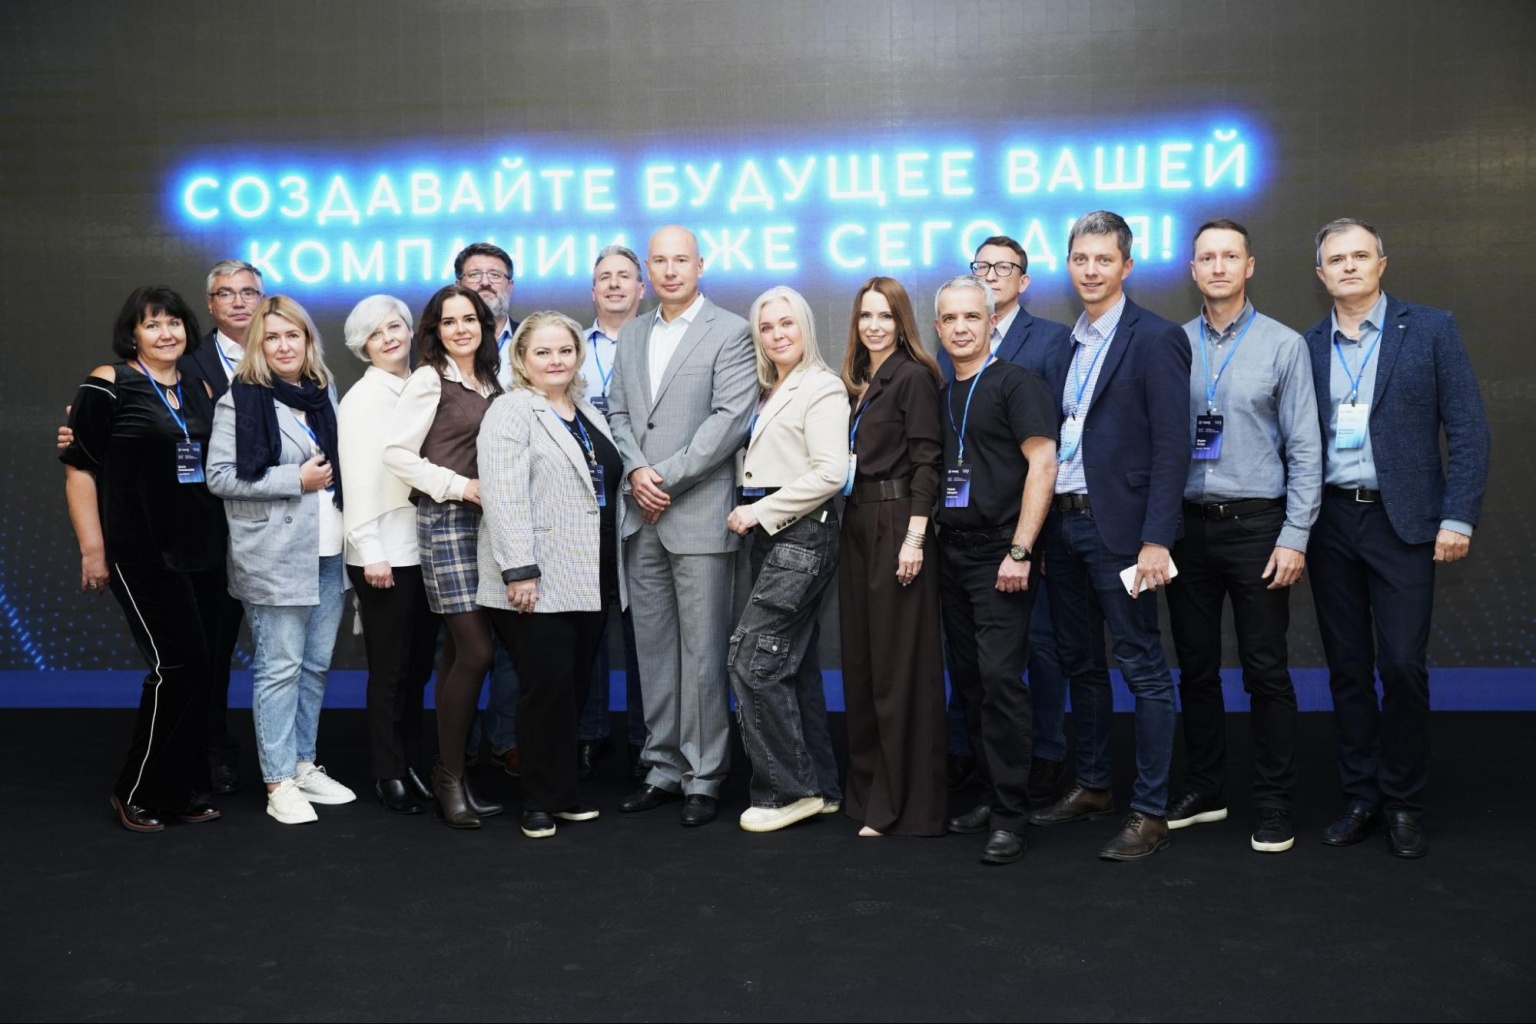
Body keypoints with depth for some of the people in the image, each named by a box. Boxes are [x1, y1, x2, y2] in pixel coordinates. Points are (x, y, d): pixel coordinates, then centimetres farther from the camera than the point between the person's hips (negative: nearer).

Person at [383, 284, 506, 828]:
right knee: (476, 651, -11)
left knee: (459, 652, 9)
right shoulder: (429, 380, -5)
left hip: (484, 520, 7)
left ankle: (451, 775, 15)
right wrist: (461, 486, -14)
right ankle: (449, 777, 1)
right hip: (446, 521, -7)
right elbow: (397, 453, -11)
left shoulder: (489, 385, 15)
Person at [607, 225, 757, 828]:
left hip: (699, 515, -6)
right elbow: (617, 413, 14)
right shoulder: (631, 335, 16)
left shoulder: (730, 332, -2)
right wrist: (635, 470, -5)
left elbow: (730, 419, -11)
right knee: (654, 649, 10)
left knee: (702, 651, -1)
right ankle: (664, 768, 20)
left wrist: (667, 479, -12)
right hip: (641, 516, 6)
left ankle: (703, 779, 8)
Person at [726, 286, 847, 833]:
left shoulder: (821, 388, -8)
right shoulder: (767, 393, 17)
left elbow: (831, 473, -17)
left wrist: (761, 511, -15)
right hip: (770, 537, 9)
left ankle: (788, 790, 1)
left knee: (753, 657, -10)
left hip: (801, 535, -9)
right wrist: (748, 512, 2)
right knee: (793, 663, 11)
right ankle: (819, 786, 20)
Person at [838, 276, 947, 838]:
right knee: (860, 659, 11)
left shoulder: (913, 376, -6)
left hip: (896, 524, -8)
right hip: (858, 524, 8)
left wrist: (914, 538, -20)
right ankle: (868, 787, 22)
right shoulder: (860, 383, 16)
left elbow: (927, 460, -13)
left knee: (900, 664, -4)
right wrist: (851, 524, 11)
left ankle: (906, 803, 4)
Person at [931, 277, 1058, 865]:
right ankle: (991, 796, 22)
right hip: (951, 551, 7)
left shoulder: (1015, 383, -5)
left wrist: (1020, 551, -18)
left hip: (998, 554, -7)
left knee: (1000, 677, -10)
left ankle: (1010, 815, -2)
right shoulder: (939, 395, 15)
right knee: (969, 679, 10)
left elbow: (1042, 462, -13)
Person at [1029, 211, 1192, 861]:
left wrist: (1156, 540, -19)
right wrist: (1041, 526, 8)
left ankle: (1150, 813, 8)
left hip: (1118, 527, -7)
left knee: (1143, 669, 0)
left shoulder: (1155, 340, -8)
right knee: (1077, 661, 16)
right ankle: (1091, 787, 30)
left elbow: (1171, 447, -13)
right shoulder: (1064, 345, 14)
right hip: (1063, 522, 8)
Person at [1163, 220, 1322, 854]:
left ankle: (1274, 806, 14)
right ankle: (1203, 791, 25)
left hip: (1256, 525, -3)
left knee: (1265, 671, 1)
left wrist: (1294, 537, -9)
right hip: (1187, 525, 3)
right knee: (1195, 667, 11)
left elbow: (1304, 450, -3)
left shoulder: (1283, 345, 0)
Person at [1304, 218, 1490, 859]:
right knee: (1347, 667, 8)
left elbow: (1467, 429, -3)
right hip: (1330, 523, 3)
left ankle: (1403, 803, 14)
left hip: (1402, 521, -3)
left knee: (1402, 666, -2)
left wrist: (1458, 518, -9)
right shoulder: (1307, 347, 8)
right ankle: (1360, 797, 19)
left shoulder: (1430, 330, 1)